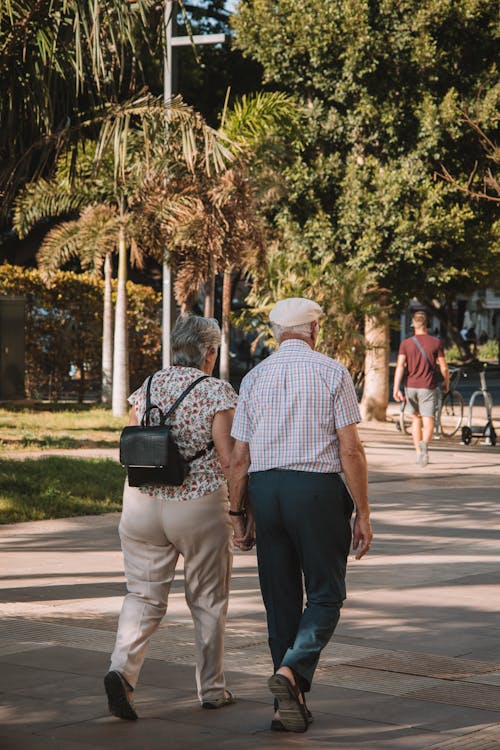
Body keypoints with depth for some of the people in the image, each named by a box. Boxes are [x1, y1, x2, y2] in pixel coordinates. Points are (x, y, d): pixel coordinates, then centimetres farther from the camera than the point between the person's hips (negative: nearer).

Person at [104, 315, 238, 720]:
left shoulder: (147, 388, 6)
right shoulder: (217, 391, -8)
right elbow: (227, 457, -11)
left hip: (142, 503, 4)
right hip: (199, 506, -3)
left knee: (144, 595, 7)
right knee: (208, 600, 12)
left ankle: (122, 668, -16)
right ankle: (212, 689, 21)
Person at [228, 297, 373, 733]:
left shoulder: (255, 378, 8)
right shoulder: (332, 373, -2)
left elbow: (240, 456, 6)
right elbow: (351, 450, -7)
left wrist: (238, 513, 14)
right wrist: (363, 514, -2)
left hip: (264, 489, 4)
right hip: (317, 490, -4)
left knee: (281, 599, 11)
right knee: (326, 594, 7)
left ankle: (290, 705, 14)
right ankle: (292, 671, -16)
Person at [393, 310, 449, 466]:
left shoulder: (406, 343, 1)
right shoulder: (436, 343, -1)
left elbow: (400, 366, -9)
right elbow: (443, 367, 0)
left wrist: (396, 389, -13)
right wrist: (446, 383, 18)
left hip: (411, 387, 2)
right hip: (428, 387, -2)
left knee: (415, 419, 20)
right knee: (428, 423, -5)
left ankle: (419, 453, 22)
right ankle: (424, 443, -36)